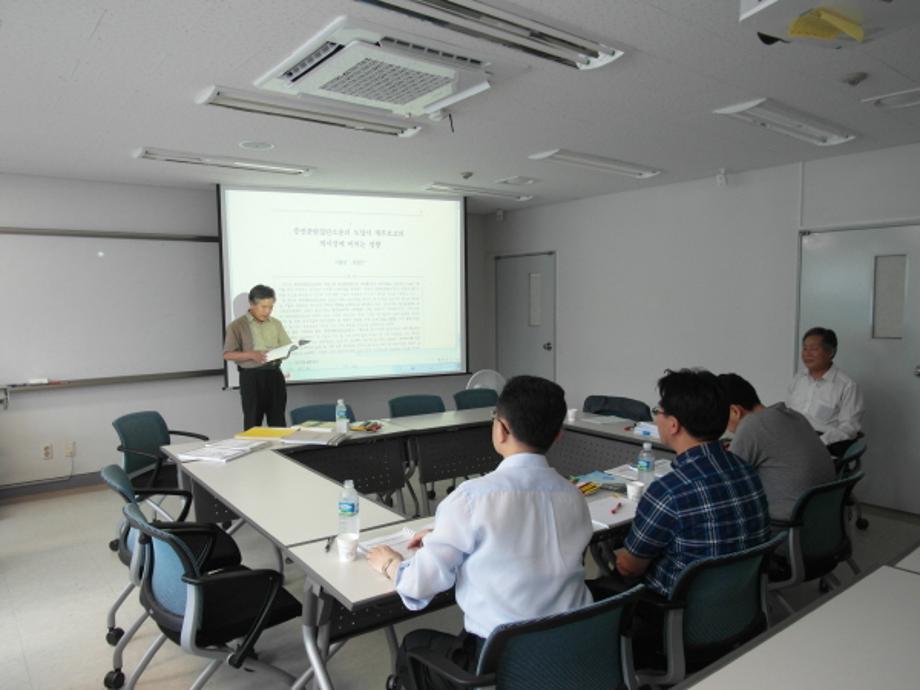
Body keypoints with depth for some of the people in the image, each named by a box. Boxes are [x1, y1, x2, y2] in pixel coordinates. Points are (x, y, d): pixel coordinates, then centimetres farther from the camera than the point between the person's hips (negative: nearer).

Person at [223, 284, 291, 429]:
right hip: (251, 377, -4)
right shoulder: (237, 326, -3)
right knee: (253, 423, 1)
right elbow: (228, 354, -6)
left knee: (278, 422, 7)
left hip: (275, 375, 4)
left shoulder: (276, 324, 11)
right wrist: (251, 355, -21)